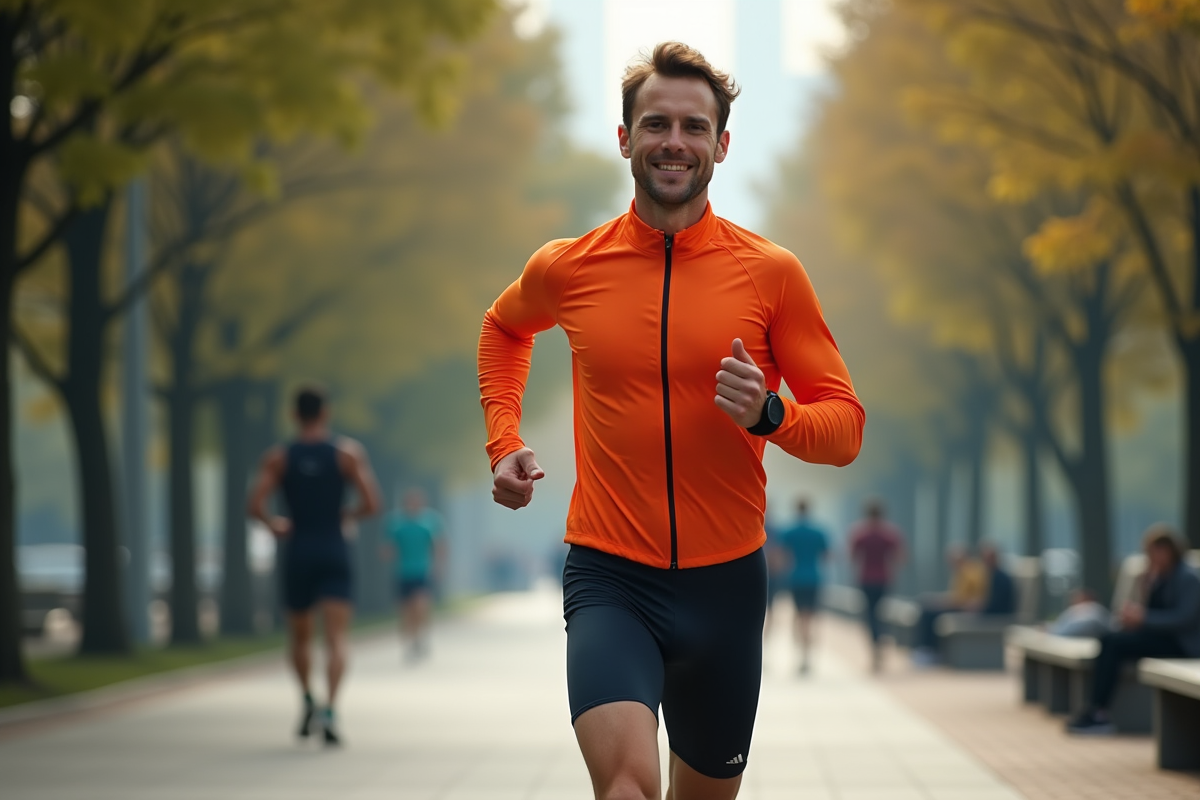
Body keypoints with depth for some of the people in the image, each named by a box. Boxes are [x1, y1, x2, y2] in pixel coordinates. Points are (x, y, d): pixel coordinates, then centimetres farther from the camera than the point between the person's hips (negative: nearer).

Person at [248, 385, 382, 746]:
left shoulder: (278, 457, 2)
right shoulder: (349, 452, 0)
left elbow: (255, 505, -8)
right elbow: (371, 504, -7)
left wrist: (274, 526, 11)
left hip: (297, 552, 1)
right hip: (334, 553, -1)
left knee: (299, 636, 22)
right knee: (336, 638, -9)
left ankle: (308, 700, 18)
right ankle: (330, 711, -25)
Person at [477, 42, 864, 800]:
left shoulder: (772, 273, -2)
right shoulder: (566, 268, 1)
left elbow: (845, 425, 1)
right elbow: (504, 328, 25)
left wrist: (768, 415, -19)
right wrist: (504, 440, 11)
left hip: (725, 584, 2)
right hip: (609, 579, -1)